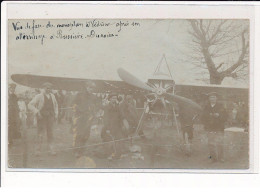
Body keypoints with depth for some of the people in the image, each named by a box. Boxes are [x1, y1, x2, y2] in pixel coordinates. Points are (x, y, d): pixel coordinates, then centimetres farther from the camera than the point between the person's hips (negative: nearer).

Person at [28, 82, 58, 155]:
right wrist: (37, 112, -16)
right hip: (42, 116, -4)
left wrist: (56, 114, 17)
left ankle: (51, 150, 5)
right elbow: (30, 105, -7)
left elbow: (56, 105, 28)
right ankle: (38, 150, 5)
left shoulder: (52, 96, 12)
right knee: (40, 133, -3)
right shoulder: (39, 96, -4)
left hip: (50, 116, 4)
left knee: (50, 133, 4)